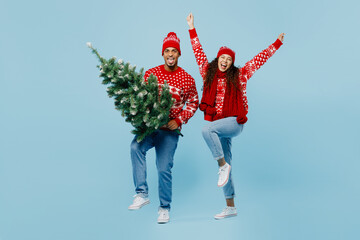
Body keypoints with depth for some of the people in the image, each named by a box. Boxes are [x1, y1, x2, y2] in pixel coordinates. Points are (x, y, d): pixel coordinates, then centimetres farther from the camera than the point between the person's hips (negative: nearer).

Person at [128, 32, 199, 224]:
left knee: (164, 168, -4)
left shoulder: (187, 79, 0)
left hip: (170, 130, -1)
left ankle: (164, 208, 17)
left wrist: (179, 121, -4)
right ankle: (142, 194, -24)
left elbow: (193, 103, 9)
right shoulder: (150, 73, 3)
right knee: (136, 147, -29)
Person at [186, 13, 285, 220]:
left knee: (207, 130, -32)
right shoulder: (209, 72, 8)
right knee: (226, 166, 6)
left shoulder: (239, 75, 2)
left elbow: (260, 58, 7)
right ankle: (231, 208, 15)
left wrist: (277, 43, 10)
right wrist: (192, 28, 12)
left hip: (234, 122, -4)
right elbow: (198, 52, 12)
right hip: (219, 125, 4)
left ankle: (223, 164, -16)